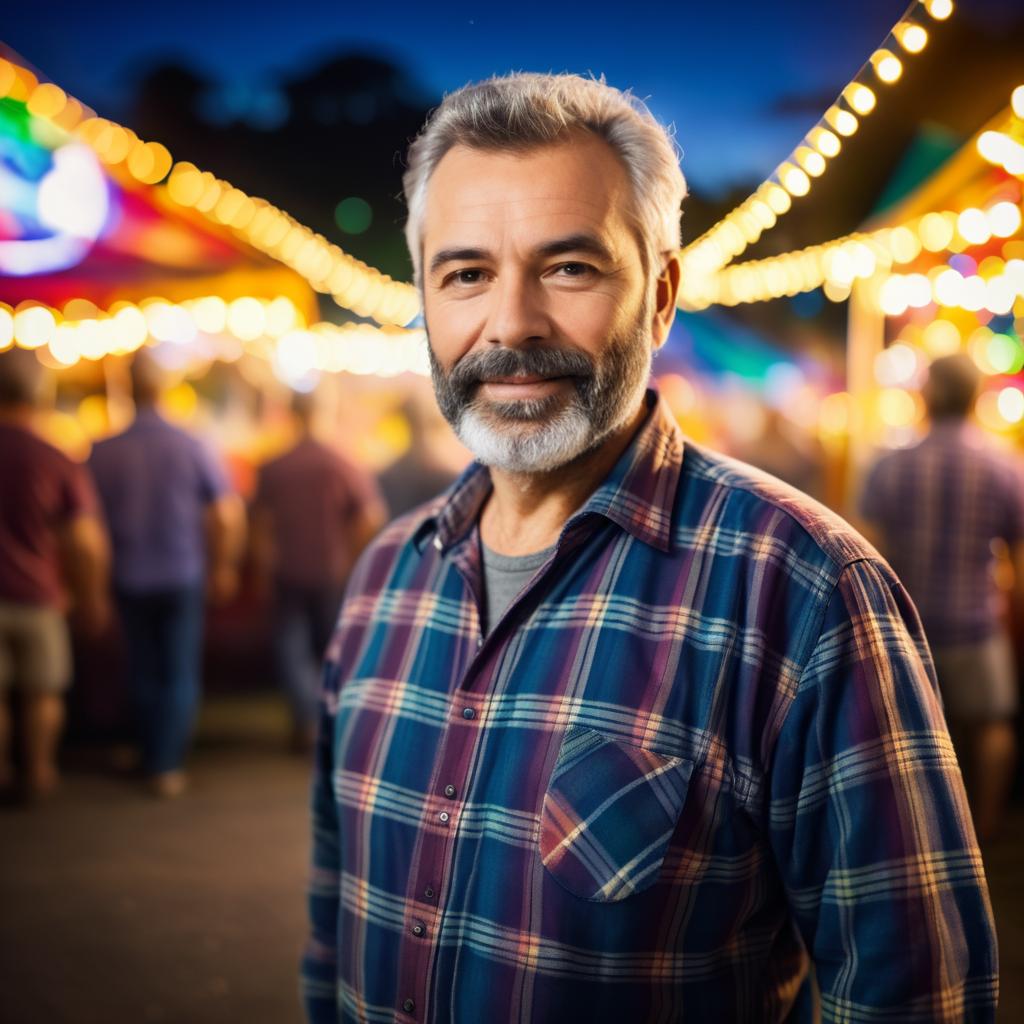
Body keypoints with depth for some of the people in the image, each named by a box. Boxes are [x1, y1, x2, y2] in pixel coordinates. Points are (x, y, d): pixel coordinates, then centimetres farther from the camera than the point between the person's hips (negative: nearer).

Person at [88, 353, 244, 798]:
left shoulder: (102, 453, -8)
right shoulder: (191, 447, -10)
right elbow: (227, 515, -8)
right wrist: (222, 568, 7)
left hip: (129, 580, 1)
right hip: (182, 578, -1)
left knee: (143, 672, 15)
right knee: (180, 673, 7)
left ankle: (152, 759, 25)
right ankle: (167, 765, 3)